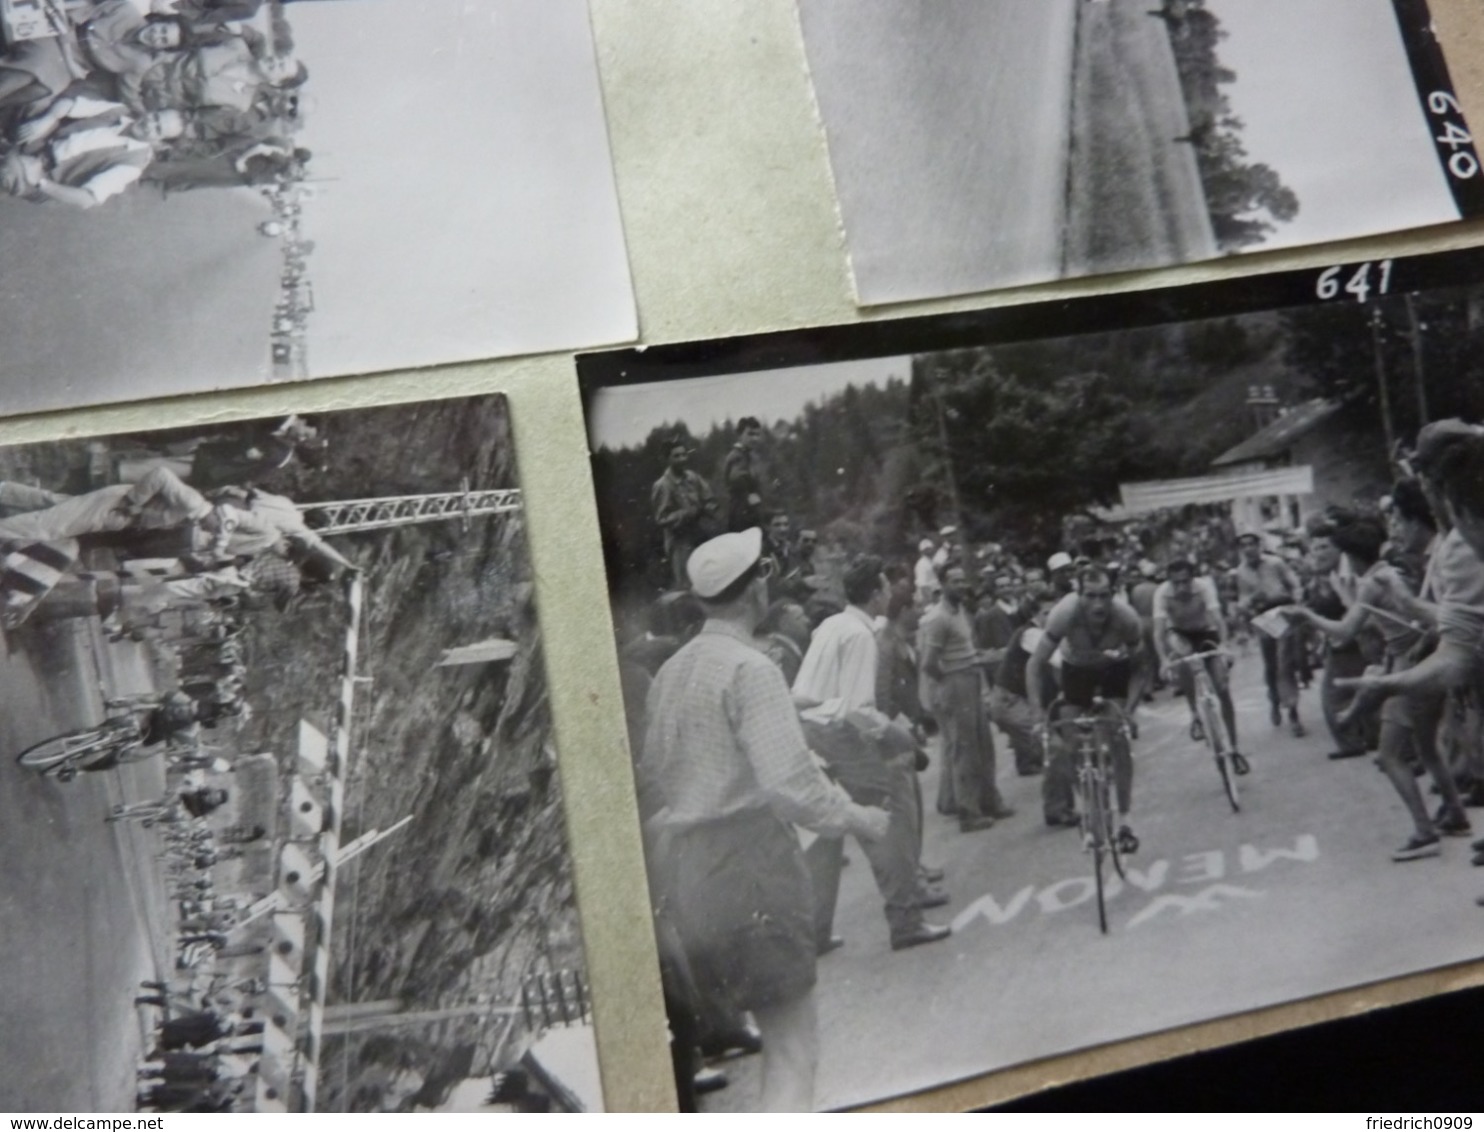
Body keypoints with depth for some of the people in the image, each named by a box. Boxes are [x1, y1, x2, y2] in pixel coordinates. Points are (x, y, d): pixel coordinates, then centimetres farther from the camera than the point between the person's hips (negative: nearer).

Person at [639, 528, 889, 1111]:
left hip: (678, 862, 8)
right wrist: (857, 817, -7)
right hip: (744, 858, -8)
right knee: (791, 1039, 1)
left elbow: (650, 777, 12)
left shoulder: (670, 670, 9)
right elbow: (789, 780, -21)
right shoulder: (749, 668, -13)